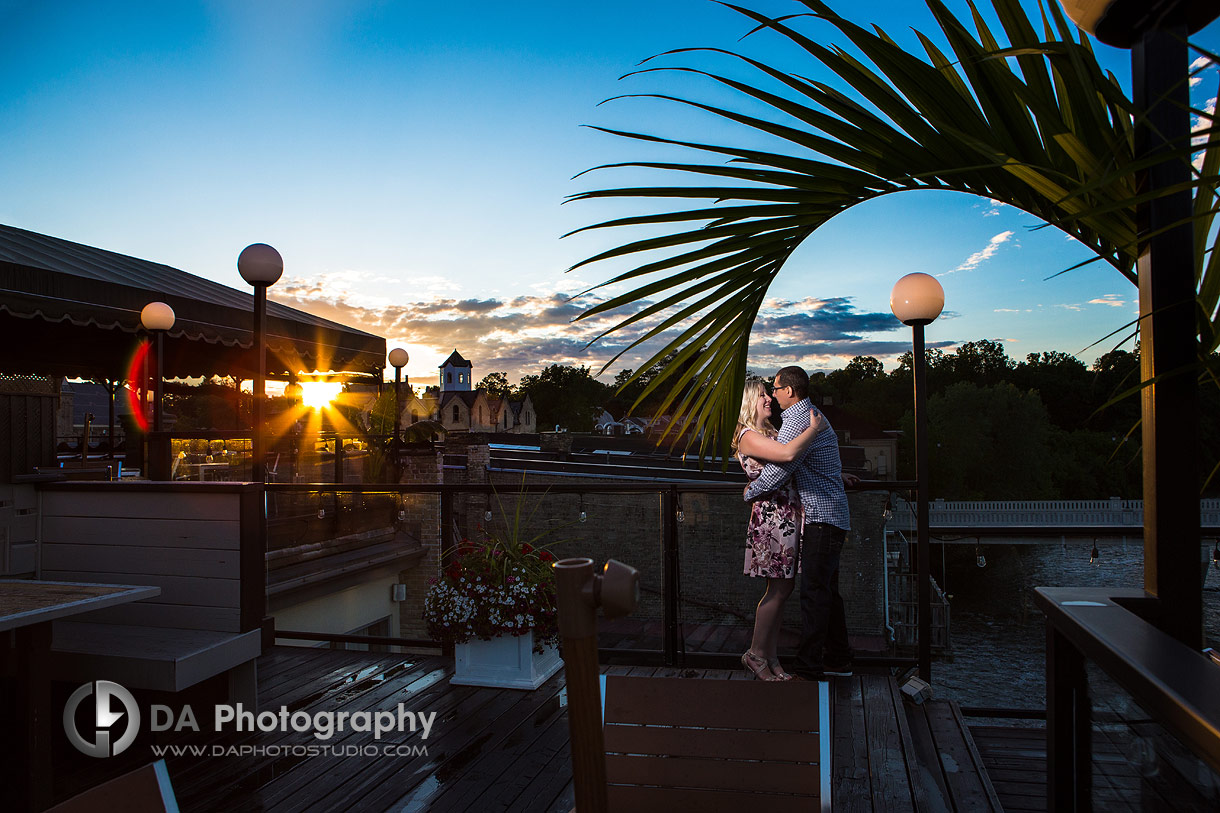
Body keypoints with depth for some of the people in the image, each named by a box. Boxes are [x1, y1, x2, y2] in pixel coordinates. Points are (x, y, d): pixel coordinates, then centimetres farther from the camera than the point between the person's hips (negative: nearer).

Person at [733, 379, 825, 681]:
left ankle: (771, 657, 16)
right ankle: (756, 654, 10)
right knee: (779, 589, -5)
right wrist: (814, 428, -13)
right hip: (771, 516, -9)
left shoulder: (768, 433, 20)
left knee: (783, 588, 9)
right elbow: (789, 454, -27)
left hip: (789, 516, 9)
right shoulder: (748, 437, -11)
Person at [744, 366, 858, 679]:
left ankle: (809, 664, -5)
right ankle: (838, 659, 21)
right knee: (826, 591, 14)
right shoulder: (813, 415, 18)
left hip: (822, 517, -10)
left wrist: (750, 492, -2)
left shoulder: (796, 422, -15)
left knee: (814, 592, -8)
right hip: (832, 515, 10)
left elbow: (777, 472, -16)